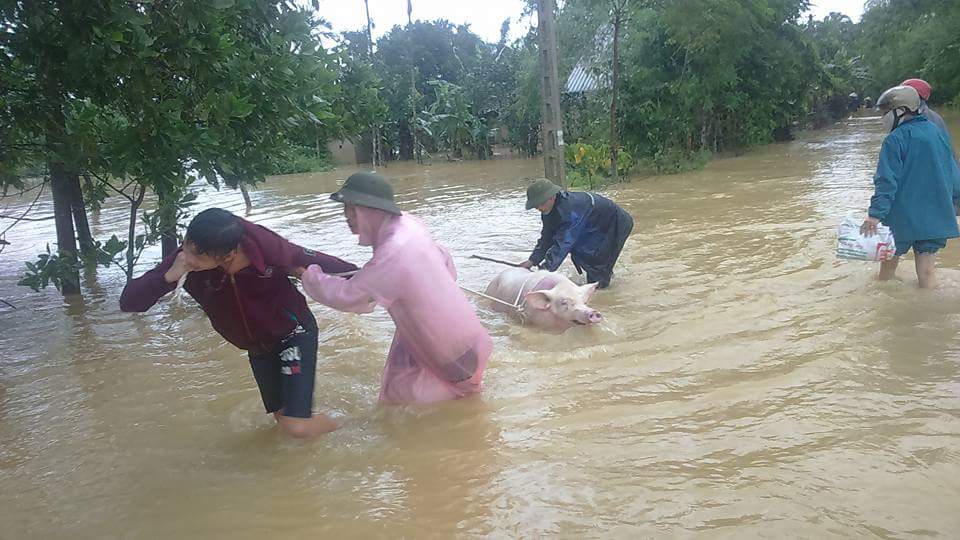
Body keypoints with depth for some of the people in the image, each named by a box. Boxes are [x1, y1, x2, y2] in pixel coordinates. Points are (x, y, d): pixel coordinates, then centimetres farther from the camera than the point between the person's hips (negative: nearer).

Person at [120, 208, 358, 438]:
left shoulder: (268, 248, -32)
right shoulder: (184, 260, -25)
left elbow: (317, 261, -14)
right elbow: (128, 302, -23)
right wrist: (168, 276, -41)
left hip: (295, 332, -4)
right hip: (258, 348, 4)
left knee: (297, 426, -12)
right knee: (283, 416, 19)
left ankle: (345, 429, 19)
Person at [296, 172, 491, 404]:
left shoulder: (392, 255, -31)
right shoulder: (408, 224, -6)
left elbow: (345, 296, -23)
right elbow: (446, 264, 6)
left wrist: (308, 274, -8)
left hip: (454, 353, -8)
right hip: (457, 329, 8)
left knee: (397, 392, 3)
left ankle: (466, 383, 11)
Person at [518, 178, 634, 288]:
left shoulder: (569, 208, -38)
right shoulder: (551, 209, -9)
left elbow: (564, 242, -39)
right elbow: (547, 237, -4)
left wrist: (545, 270, -39)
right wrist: (532, 261, -14)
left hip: (617, 224, -8)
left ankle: (600, 280, 6)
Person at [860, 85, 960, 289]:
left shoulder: (895, 140, -12)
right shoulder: (937, 132, 7)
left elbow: (887, 181, -20)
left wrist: (875, 214, -22)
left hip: (903, 218, -5)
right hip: (936, 218, 5)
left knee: (889, 264, 12)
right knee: (926, 272, 7)